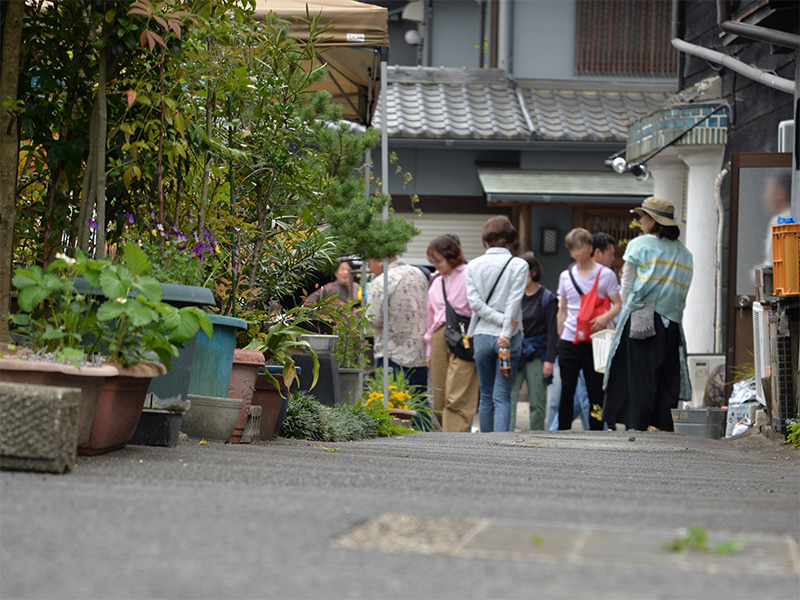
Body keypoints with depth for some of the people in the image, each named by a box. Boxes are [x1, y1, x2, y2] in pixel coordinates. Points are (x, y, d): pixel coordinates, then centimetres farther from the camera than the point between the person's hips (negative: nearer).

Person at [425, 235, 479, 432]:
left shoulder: (468, 276, -2)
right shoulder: (436, 282, 21)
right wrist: (430, 350, 25)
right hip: (440, 339, 7)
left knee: (457, 399, -13)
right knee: (440, 401, 3)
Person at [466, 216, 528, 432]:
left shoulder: (474, 265, 4)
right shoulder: (519, 265, -3)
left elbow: (474, 301, -5)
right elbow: (513, 303, -10)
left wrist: (501, 320, -8)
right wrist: (506, 331, -12)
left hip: (482, 335, 2)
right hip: (508, 338, -2)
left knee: (486, 396, 13)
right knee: (502, 396, -4)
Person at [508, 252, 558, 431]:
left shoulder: (547, 298, 0)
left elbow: (552, 331, -2)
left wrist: (549, 360, -8)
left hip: (536, 352, -2)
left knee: (537, 401, 2)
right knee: (509, 396, -10)